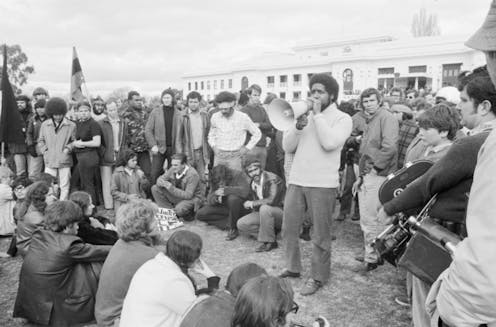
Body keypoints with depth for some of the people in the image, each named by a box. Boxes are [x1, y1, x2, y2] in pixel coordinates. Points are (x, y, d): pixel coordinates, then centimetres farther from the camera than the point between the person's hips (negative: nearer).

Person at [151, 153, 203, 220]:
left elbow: (188, 195, -30)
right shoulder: (173, 169, -8)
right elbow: (161, 178, 2)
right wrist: (161, 183, -25)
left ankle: (190, 214, -1)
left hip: (192, 198, -7)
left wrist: (171, 188, -35)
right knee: (155, 188, -6)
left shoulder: (192, 174, -26)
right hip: (177, 196, 7)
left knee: (179, 210, -38)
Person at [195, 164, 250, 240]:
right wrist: (215, 198, -27)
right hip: (223, 207, 5)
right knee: (200, 214, -12)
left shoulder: (239, 175, -19)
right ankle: (228, 222, -9)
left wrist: (225, 190, -34)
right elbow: (209, 198, -4)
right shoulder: (214, 181, -4)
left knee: (232, 198, -38)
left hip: (239, 208, -5)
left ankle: (233, 229, -19)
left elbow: (245, 191, -36)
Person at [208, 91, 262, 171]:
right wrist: (213, 146, 4)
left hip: (235, 156, -2)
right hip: (219, 155, 3)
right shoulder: (215, 117, 3)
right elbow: (211, 135, 20)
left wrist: (247, 148, 0)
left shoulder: (243, 117, -5)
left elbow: (257, 133, 5)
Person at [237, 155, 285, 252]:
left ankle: (268, 242, -23)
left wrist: (252, 204, -22)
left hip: (281, 213, -7)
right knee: (241, 224, -9)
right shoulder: (252, 183, 5)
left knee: (265, 208, -38)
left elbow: (271, 200, -32)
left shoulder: (273, 179, -19)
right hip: (264, 214, 7)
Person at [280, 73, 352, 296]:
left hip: (323, 184, -5)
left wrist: (318, 115, -12)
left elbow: (329, 143, -19)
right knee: (288, 228, 12)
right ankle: (292, 268, 31)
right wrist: (298, 126, -10)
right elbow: (287, 146, 7)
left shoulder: (342, 118, 0)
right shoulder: (306, 115, 14)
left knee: (320, 234, 4)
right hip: (296, 181, 5)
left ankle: (318, 277, 21)